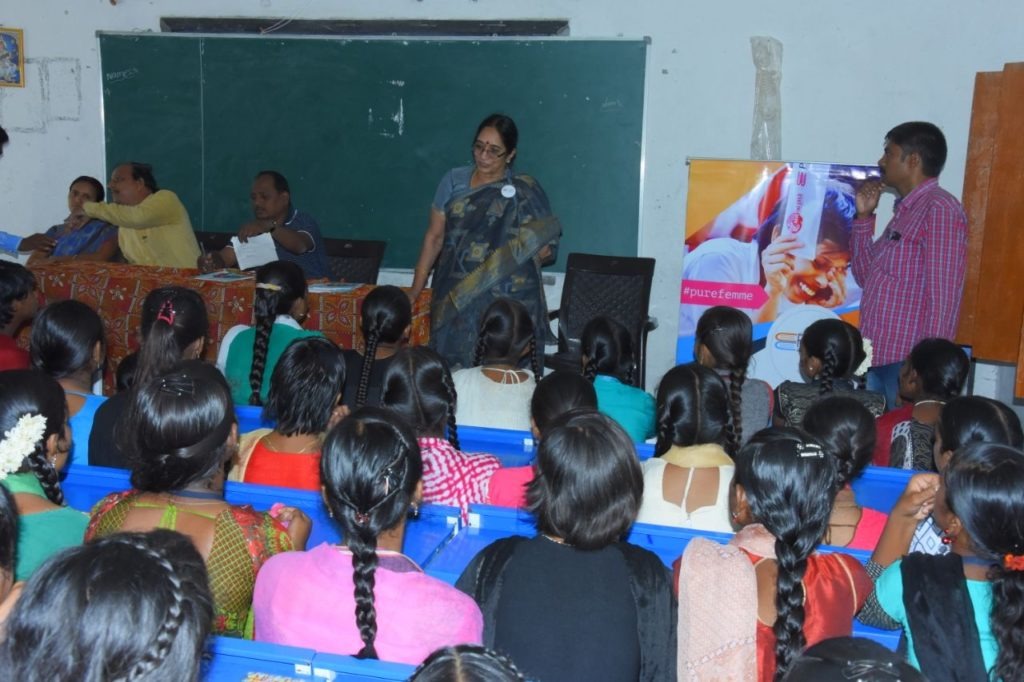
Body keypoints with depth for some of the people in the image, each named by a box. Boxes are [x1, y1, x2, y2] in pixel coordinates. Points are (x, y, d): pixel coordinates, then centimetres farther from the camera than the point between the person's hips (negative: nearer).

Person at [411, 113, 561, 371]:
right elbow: (434, 237, 8)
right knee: (452, 371, 1)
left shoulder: (525, 192, -1)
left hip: (503, 303, -2)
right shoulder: (454, 181, 5)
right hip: (452, 300, 2)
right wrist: (415, 291, 6)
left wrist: (508, 258, -18)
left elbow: (547, 249, -1)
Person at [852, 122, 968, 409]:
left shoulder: (940, 208, -10)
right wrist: (864, 217, 11)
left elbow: (944, 294, -16)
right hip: (879, 356, 8)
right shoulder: (904, 211, 17)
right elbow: (866, 276, 20)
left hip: (909, 362, -8)